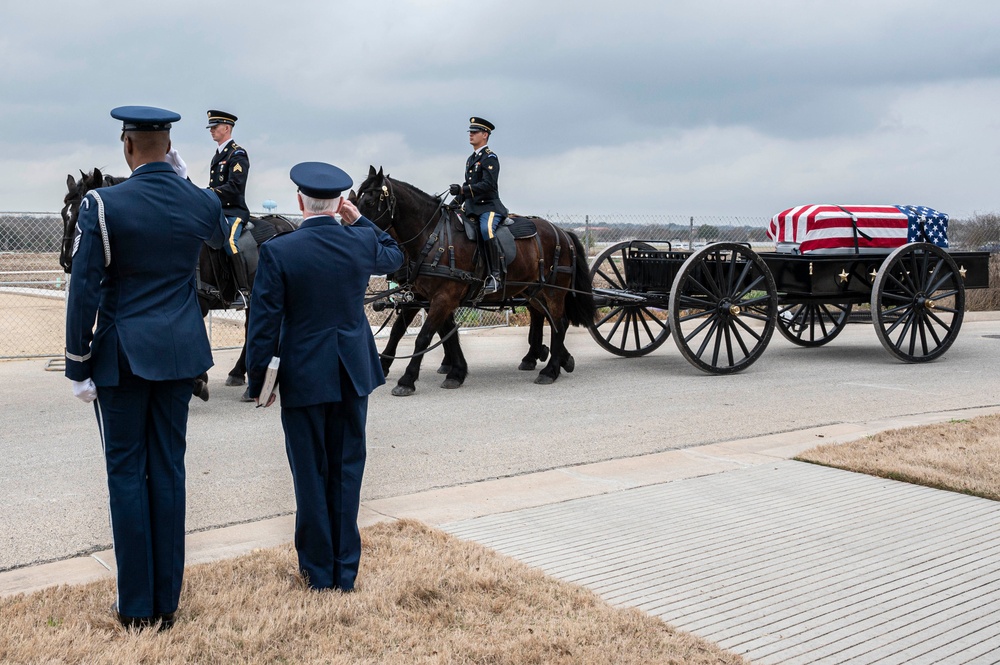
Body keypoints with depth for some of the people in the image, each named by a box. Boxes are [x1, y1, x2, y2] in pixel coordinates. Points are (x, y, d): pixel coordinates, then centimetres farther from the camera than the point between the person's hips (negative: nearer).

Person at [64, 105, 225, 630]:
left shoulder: (103, 205, -13)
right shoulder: (203, 202, -1)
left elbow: (84, 292, -11)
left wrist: (78, 367, -2)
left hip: (122, 353, -3)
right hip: (181, 350, 4)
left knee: (127, 471, 6)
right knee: (168, 468, 10)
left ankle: (136, 606, 14)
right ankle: (167, 601, 18)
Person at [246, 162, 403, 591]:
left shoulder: (277, 251, -14)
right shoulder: (363, 241, -5)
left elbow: (264, 324, -12)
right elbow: (393, 257, 21)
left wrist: (258, 381, -2)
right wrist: (360, 221, 18)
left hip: (304, 378, -3)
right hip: (354, 376, 3)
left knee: (311, 475, 10)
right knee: (347, 470, 13)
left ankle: (318, 571, 21)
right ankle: (345, 570, 21)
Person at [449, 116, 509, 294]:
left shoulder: (490, 157, -7)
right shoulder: (471, 159, 20)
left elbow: (488, 184, -20)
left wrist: (462, 189, -27)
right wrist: (455, 202, 15)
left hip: (489, 206, -9)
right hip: (472, 207, 9)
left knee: (486, 230, -36)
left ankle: (494, 276, -37)